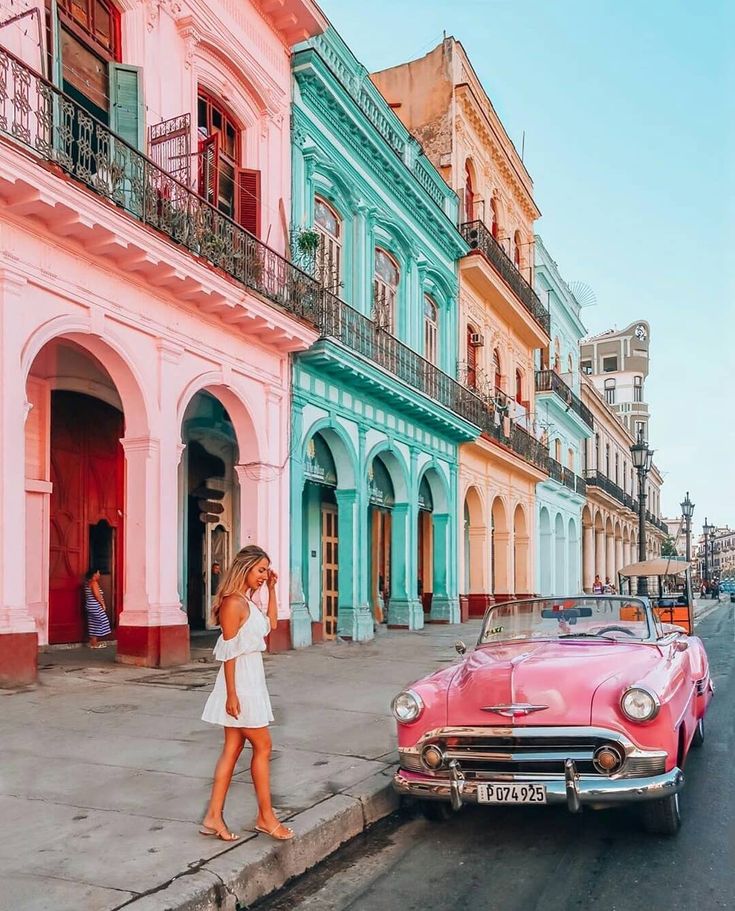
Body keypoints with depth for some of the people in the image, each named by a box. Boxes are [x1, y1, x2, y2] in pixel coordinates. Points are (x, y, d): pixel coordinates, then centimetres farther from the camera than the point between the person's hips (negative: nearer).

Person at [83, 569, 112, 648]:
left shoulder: (88, 582, 13)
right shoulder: (94, 583, -16)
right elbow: (97, 595, -23)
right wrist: (103, 604, -13)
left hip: (90, 606, 10)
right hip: (95, 607, -10)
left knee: (93, 624, 13)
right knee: (97, 623, -3)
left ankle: (92, 642, 17)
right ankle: (94, 644, -1)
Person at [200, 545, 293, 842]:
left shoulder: (247, 601, 10)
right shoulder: (233, 603, -17)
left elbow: (271, 623, 22)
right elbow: (229, 652, -19)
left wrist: (272, 589, 13)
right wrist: (231, 694, -20)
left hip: (250, 681, 9)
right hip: (240, 684, -9)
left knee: (233, 748, 11)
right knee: (262, 747, 1)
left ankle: (214, 817, 16)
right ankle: (266, 817, 13)